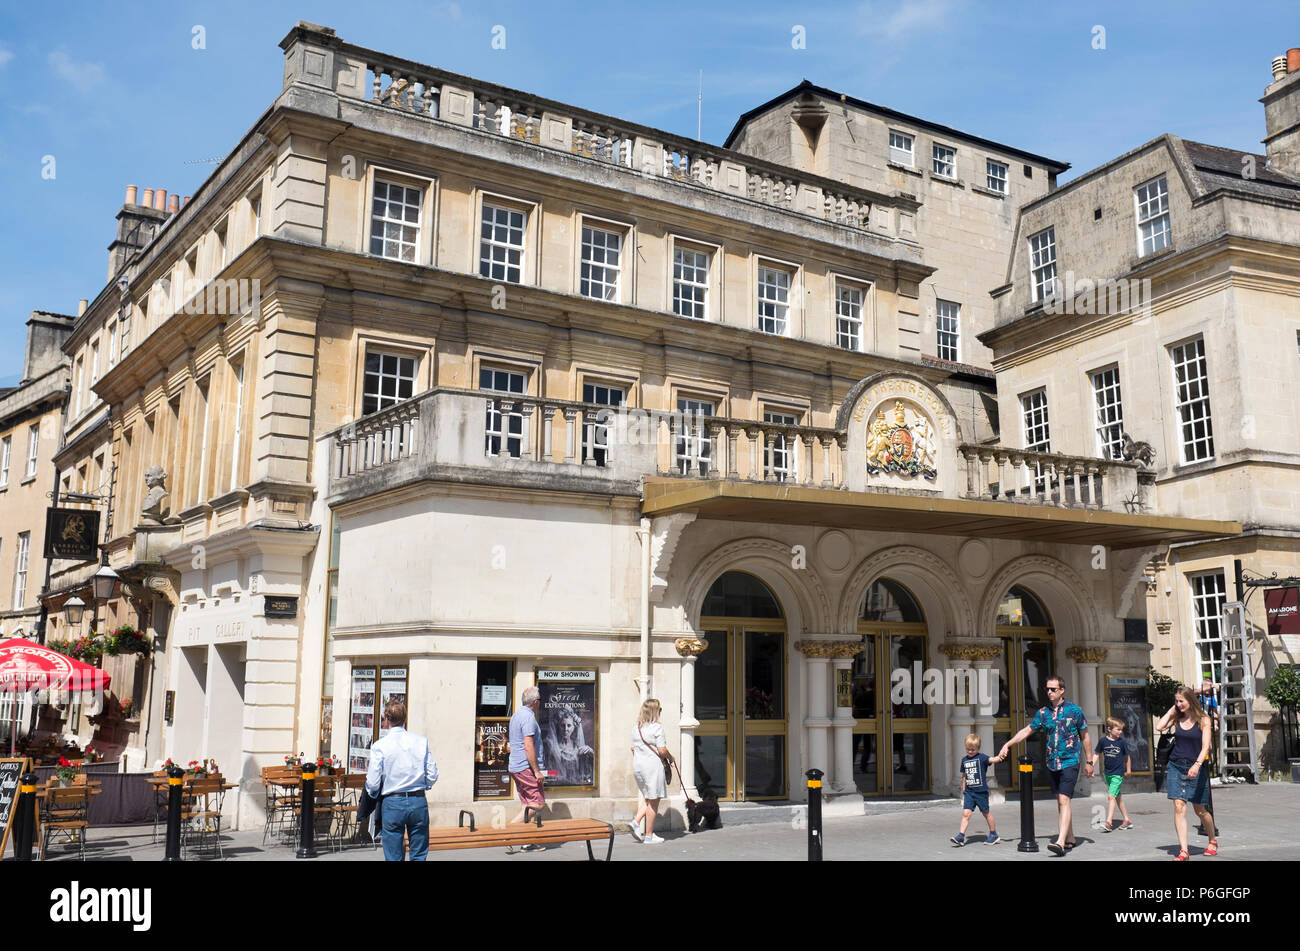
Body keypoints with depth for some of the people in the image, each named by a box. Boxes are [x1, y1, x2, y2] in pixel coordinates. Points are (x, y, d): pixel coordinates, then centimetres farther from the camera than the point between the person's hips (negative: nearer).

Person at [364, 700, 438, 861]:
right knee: (419, 855, 10)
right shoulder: (421, 741, 0)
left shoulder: (379, 745, -6)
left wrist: (373, 794, 17)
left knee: (393, 857, 7)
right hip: (419, 802, 2)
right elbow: (433, 775, 1)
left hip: (393, 803, -2)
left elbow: (373, 783, -5)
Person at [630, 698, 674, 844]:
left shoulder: (636, 728, 10)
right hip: (653, 766, -7)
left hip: (637, 766, 7)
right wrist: (671, 758, 4)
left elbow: (633, 749, 14)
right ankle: (649, 836, 5)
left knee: (650, 799, 20)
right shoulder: (657, 727, -11)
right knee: (653, 801, 2)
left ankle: (636, 822, 3)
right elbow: (662, 750, -14)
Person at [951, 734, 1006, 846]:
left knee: (986, 813, 10)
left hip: (981, 791, -4)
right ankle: (961, 836, -7)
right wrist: (963, 791, 20)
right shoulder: (964, 760, 9)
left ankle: (994, 835, 27)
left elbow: (992, 759, -26)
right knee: (966, 813, -6)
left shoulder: (981, 757, -7)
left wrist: (999, 757, -47)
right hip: (969, 791, 4)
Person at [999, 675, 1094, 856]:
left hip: (1070, 762, -5)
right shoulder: (1043, 712, 7)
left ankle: (1061, 843, -23)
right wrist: (1008, 744, -1)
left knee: (1064, 800, -16)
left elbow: (1085, 736, 5)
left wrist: (1088, 762, 6)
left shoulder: (1074, 711, -3)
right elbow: (1026, 731, 9)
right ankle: (1070, 839, 24)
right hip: (1052, 763, 5)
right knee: (1060, 801, 11)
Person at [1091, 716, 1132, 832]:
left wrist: (1128, 770, 16)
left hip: (1118, 773, -4)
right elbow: (1097, 754, 7)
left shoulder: (1122, 742, -6)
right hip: (1107, 773, 4)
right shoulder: (1103, 741, -2)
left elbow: (1127, 757, 8)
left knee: (1111, 796, -14)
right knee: (1118, 797, 14)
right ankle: (1127, 820, 27)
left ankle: (1109, 822, -15)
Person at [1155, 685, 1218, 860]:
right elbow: (1159, 727, -9)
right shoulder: (1177, 718, 7)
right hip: (1176, 766, 2)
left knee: (1200, 810, 10)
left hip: (1195, 768, -2)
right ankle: (1183, 851, -10)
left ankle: (1213, 841, 37)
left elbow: (1205, 746, -12)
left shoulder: (1203, 720, -4)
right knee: (1179, 806, -10)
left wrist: (1197, 765, -27)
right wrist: (1172, 710, -2)